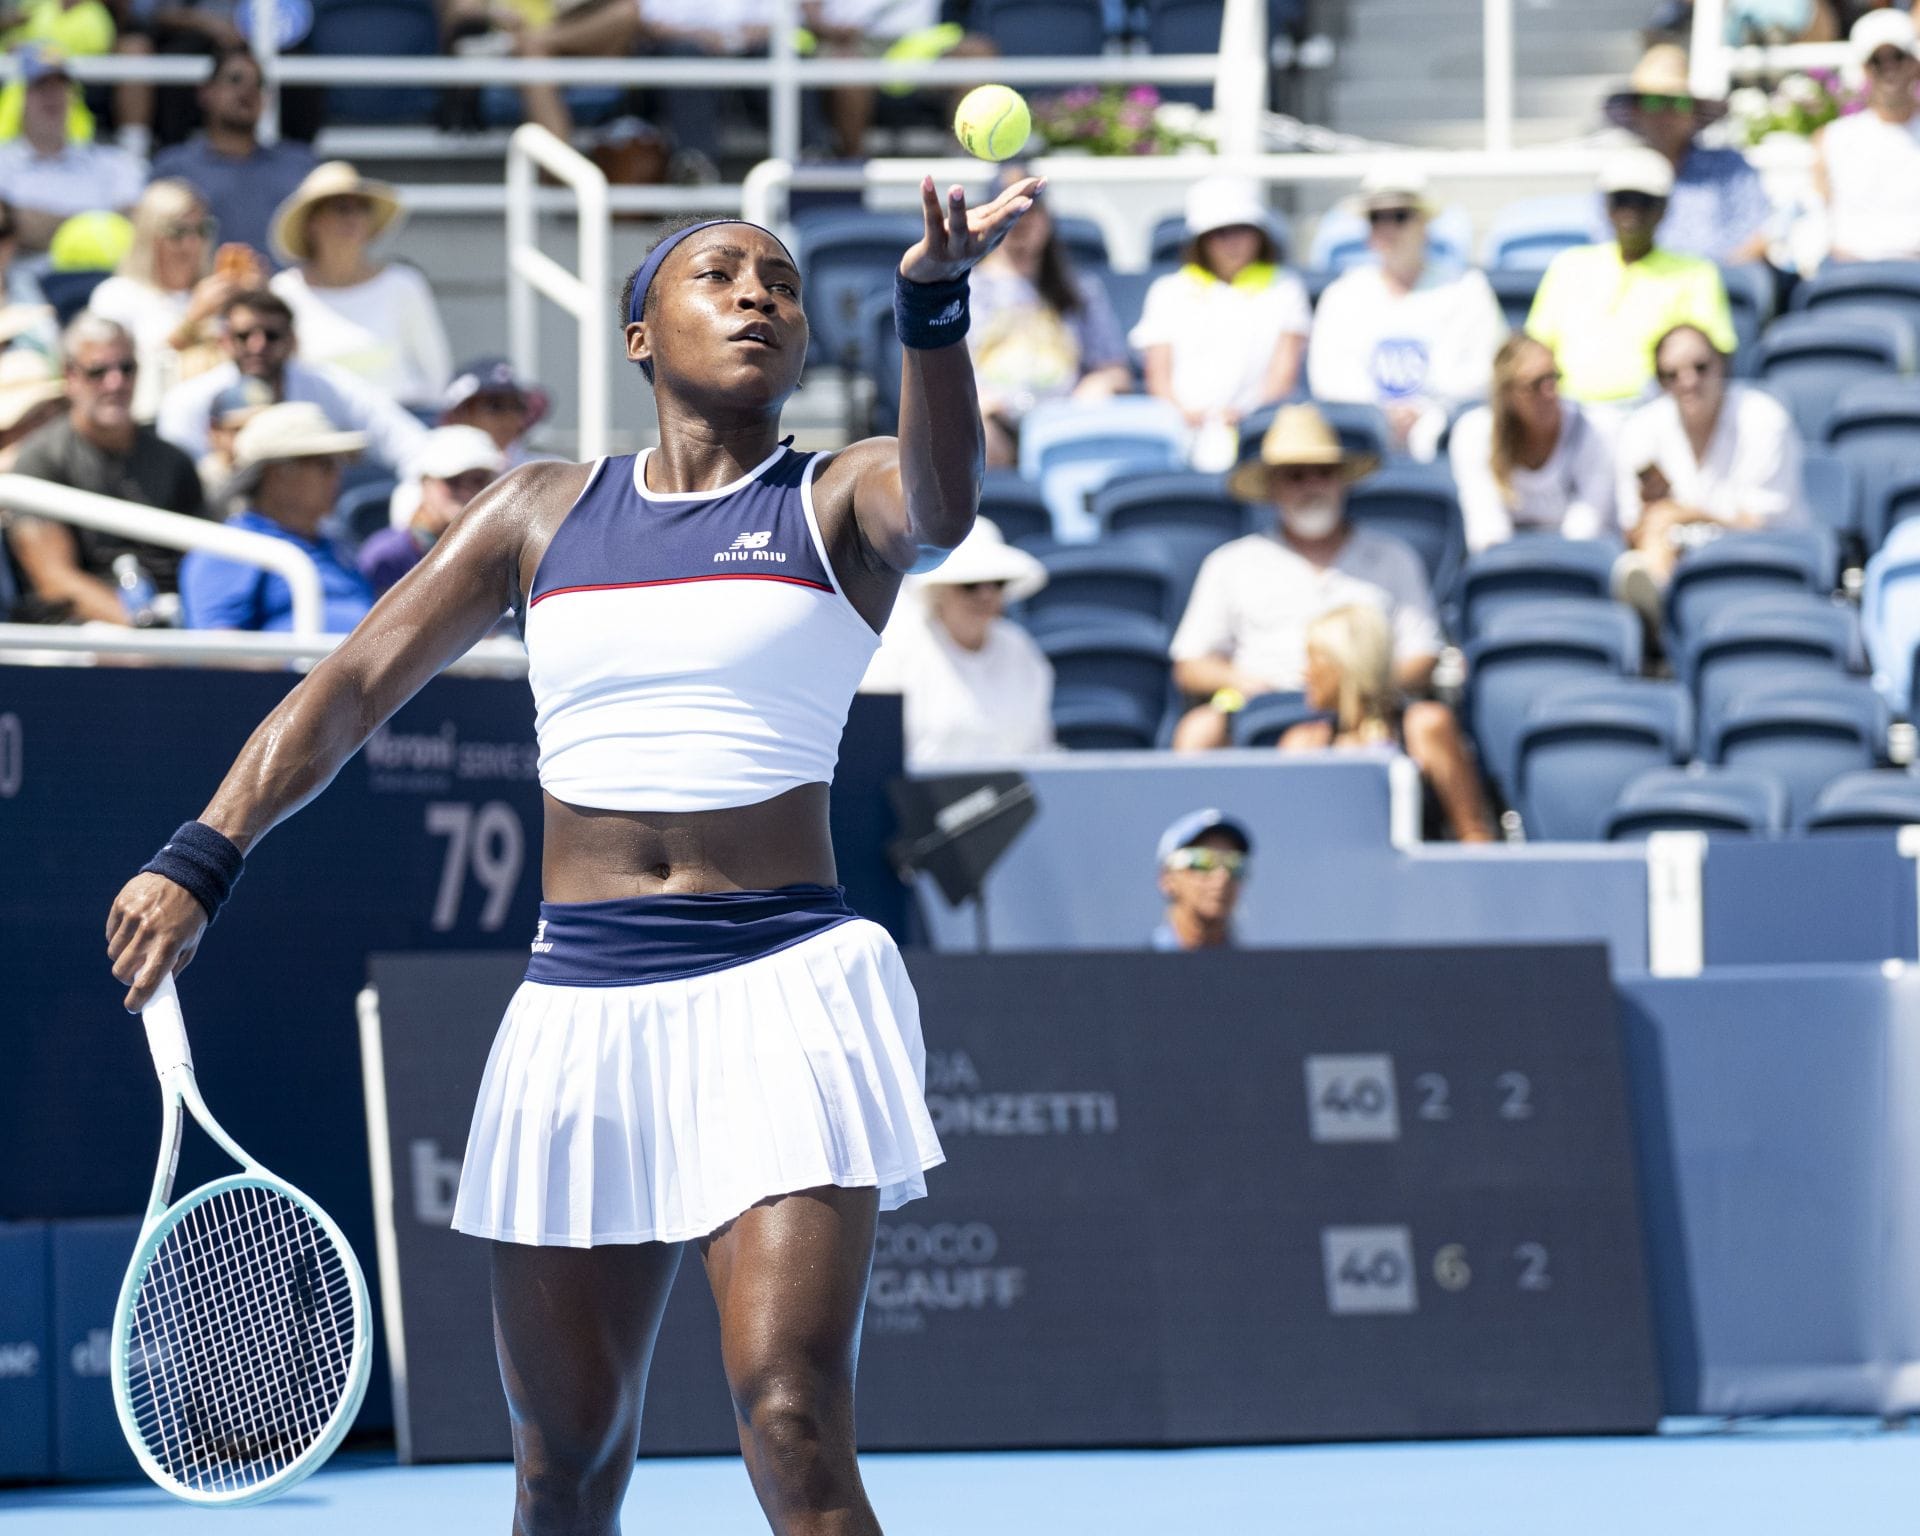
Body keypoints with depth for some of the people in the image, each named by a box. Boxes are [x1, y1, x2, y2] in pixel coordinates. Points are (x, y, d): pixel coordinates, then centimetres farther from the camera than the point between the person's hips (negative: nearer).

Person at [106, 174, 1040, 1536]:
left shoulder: (839, 500, 3)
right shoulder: (544, 513, 12)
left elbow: (940, 506, -21)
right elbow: (353, 688, 12)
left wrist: (931, 299, -40)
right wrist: (202, 858, -2)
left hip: (783, 988, -4)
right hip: (580, 1002, 4)